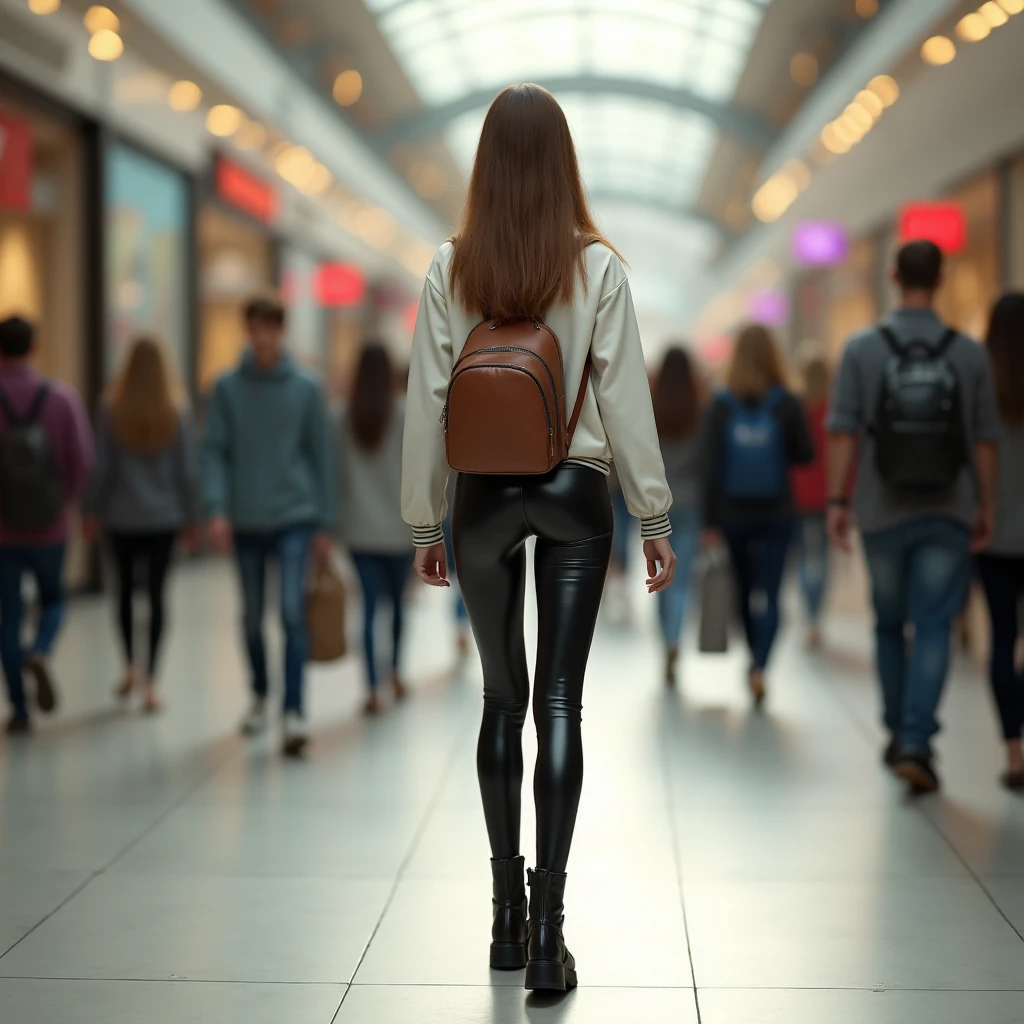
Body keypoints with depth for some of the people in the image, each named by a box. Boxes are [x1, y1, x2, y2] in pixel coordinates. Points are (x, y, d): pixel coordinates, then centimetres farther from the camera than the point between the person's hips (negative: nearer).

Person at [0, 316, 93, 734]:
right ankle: (40, 653, -10)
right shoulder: (62, 399, -7)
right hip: (50, 527, 1)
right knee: (52, 600, 21)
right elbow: (82, 461, -10)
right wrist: (62, 501, 7)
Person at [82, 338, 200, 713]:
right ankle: (150, 680, -1)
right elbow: (188, 470, -2)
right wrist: (191, 517, 7)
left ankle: (130, 667, 18)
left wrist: (92, 511, 6)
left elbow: (101, 468, -5)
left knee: (125, 589, 18)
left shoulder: (112, 411, -7)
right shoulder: (177, 412, -6)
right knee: (157, 594, 3)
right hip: (164, 517, 0)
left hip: (122, 517, 0)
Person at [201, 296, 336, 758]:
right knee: (253, 618, 14)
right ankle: (259, 695, 34)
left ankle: (295, 712, -14)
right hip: (246, 522, 2)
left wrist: (324, 524, 1)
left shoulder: (306, 388, 0)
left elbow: (322, 456, 3)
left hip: (295, 518, -2)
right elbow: (214, 452, -2)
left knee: (292, 612, -13)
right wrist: (216, 508, -16)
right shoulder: (228, 388, 1)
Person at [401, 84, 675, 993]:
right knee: (559, 702, 1)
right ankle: (547, 927, -3)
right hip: (574, 493, -1)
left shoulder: (451, 269, -3)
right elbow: (625, 400, -5)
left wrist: (425, 523, 8)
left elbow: (427, 402, -1)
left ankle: (507, 914, 19)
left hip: (483, 498, 1)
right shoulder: (597, 268, -6)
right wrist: (656, 518, 3)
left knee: (501, 698, 13)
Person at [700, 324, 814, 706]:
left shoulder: (721, 406, -5)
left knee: (745, 591, 17)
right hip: (776, 513, -1)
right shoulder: (788, 404, -7)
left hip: (733, 513, 1)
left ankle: (755, 662, 29)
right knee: (769, 595, 0)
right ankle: (760, 667, -18)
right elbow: (805, 455, -2)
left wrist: (711, 521, -5)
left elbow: (710, 465, -8)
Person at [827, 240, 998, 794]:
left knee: (889, 625, 16)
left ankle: (899, 733, 26)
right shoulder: (969, 354, -3)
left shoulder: (863, 348, -5)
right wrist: (986, 508, 9)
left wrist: (836, 501, -4)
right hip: (947, 514, -1)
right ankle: (916, 742, -12)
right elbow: (985, 442, 0)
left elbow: (842, 433, -8)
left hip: (883, 514, 1)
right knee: (933, 628, 0)